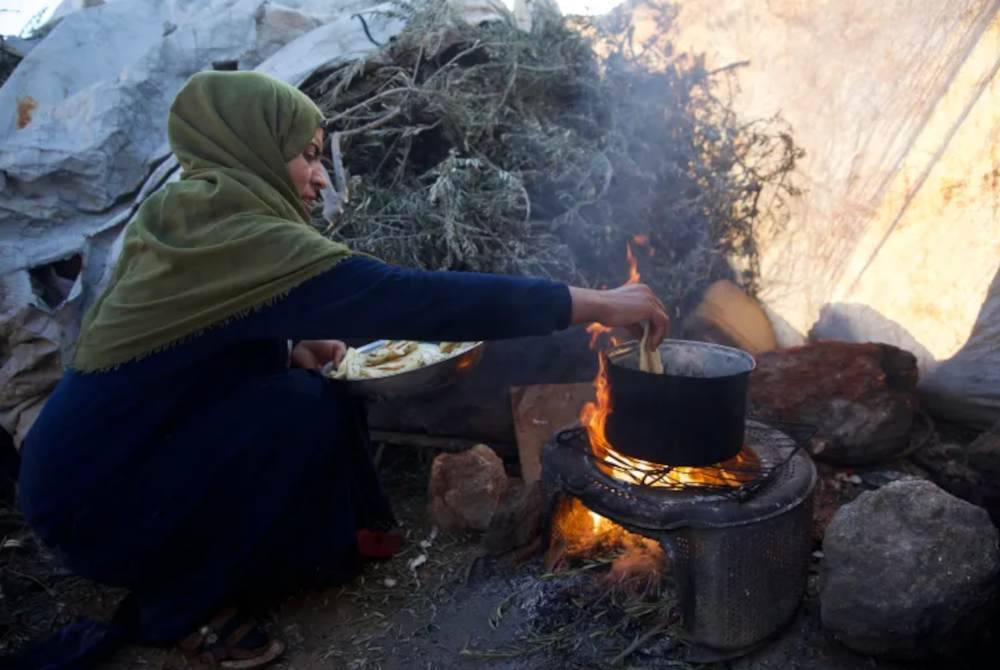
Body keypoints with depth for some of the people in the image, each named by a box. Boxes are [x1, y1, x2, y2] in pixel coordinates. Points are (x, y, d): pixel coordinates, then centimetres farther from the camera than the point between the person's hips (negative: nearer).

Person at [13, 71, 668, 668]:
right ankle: (183, 602, -5)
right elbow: (418, 299, -32)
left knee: (324, 395, 0)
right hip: (96, 501, -8)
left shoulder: (189, 220, 4)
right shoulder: (243, 238, -26)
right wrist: (596, 304, -26)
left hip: (139, 453, 8)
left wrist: (288, 347, -1)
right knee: (303, 408, -22)